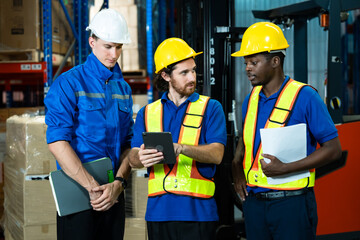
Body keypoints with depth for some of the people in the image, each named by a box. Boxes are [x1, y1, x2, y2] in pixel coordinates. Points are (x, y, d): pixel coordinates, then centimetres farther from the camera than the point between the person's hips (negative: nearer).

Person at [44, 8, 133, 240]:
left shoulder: (123, 88, 12)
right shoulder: (69, 83, -6)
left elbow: (128, 142, 9)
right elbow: (57, 142, -14)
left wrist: (118, 183, -8)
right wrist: (92, 187, -18)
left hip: (114, 194, 5)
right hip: (77, 193, -5)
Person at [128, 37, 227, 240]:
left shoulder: (211, 108, 5)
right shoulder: (147, 113, 14)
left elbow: (217, 154, -9)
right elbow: (133, 158, 6)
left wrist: (180, 148, -26)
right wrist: (141, 158, -19)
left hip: (198, 210, -2)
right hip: (158, 210, 3)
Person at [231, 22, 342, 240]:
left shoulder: (304, 97, -7)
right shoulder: (251, 99, 11)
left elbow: (333, 149, -10)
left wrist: (285, 168, -17)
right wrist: (237, 170, 6)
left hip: (291, 203, -5)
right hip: (254, 202, 6)